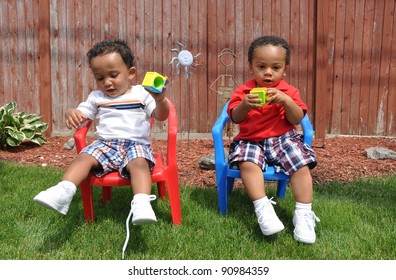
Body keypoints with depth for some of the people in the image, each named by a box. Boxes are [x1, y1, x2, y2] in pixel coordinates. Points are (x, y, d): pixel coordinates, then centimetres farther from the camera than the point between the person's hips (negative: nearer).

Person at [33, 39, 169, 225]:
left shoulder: (142, 93, 8)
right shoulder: (96, 97, 20)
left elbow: (161, 116, 0)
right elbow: (81, 113, 17)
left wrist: (160, 100, -23)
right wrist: (71, 114, -9)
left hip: (136, 143, -3)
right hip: (105, 143, 4)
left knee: (139, 162, -34)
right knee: (84, 157, -24)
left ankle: (142, 205, -50)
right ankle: (63, 193, -35)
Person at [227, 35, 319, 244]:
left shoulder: (289, 91, 7)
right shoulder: (243, 91, 5)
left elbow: (297, 120, -2)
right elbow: (235, 118, -4)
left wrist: (286, 101, -19)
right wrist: (244, 105, -25)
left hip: (283, 139, 1)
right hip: (251, 141, 0)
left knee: (301, 164, -24)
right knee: (248, 163, -32)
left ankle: (304, 213, -16)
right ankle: (263, 207, -30)